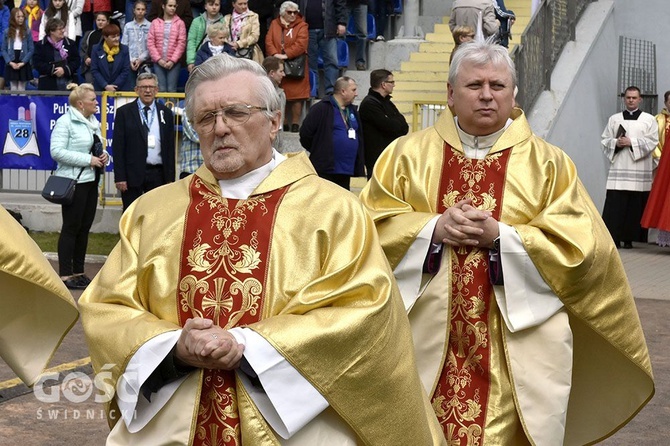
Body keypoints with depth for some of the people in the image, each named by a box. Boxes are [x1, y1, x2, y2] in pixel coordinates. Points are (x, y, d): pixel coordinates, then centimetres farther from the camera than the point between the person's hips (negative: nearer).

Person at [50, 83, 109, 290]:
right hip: (74, 182, -8)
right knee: (71, 228, -5)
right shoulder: (65, 122, -10)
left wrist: (104, 156, 2)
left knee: (84, 227, 10)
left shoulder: (93, 122, 15)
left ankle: (78, 272, 18)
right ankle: (65, 275, 0)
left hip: (91, 180, 8)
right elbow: (57, 151, -18)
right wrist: (88, 160, -20)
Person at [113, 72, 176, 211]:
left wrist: (170, 178, 4)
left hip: (158, 174, 2)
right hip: (133, 173, -2)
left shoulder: (166, 113, 9)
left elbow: (170, 148, 9)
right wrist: (120, 177, -9)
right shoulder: (124, 112, 1)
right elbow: (118, 147, -2)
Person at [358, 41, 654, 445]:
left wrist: (500, 236, -15)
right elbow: (370, 226, 2)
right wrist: (434, 229, -14)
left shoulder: (549, 164, 4)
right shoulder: (408, 153, 6)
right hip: (424, 343, 1)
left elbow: (580, 246, -4)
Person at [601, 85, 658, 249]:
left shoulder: (649, 120, 8)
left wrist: (631, 142, -12)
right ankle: (614, 237, -4)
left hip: (640, 170, -1)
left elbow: (652, 142, -2)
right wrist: (616, 143, -9)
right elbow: (605, 141, 12)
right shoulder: (614, 119, 14)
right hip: (618, 169, 1)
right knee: (615, 204, -7)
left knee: (635, 206, -3)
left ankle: (629, 238, 3)